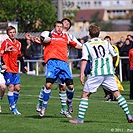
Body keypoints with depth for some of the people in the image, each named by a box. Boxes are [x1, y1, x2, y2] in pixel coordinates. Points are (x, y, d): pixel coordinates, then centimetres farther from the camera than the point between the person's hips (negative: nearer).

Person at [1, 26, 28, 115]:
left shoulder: (18, 44, 12)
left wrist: (24, 66, 23)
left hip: (15, 70, 6)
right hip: (8, 70, -6)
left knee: (17, 88, 4)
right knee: (11, 87, -8)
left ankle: (13, 104, 17)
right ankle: (13, 107, -4)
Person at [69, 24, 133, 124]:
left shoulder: (86, 45, 7)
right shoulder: (106, 43, 17)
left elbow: (84, 60, -4)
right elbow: (115, 55, 23)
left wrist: (82, 74, -9)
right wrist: (113, 66, 42)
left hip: (96, 73, -3)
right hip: (109, 72, 3)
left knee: (85, 95, 3)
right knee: (116, 93, 9)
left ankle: (80, 119, -3)